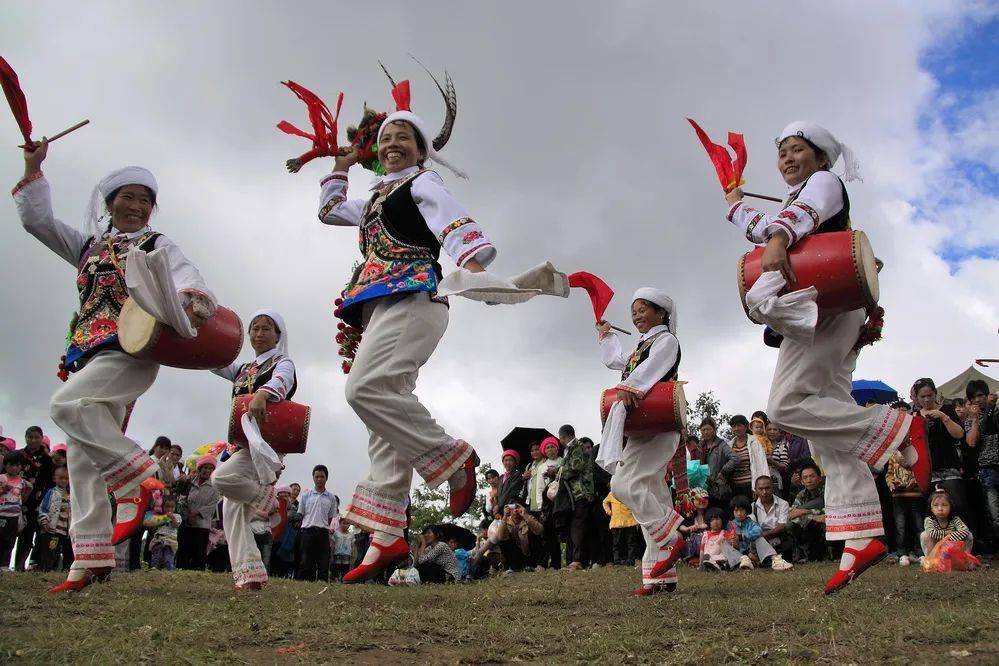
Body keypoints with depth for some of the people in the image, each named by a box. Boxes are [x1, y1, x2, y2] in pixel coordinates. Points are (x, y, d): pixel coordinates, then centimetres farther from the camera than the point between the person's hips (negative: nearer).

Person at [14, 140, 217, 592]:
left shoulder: (157, 246, 9)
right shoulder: (88, 247, 24)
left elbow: (185, 276, -10)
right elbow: (37, 220, 21)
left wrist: (192, 298, -33)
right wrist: (33, 170, 13)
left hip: (131, 351, -6)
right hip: (86, 354, 6)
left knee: (67, 404, -30)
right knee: (82, 459, -1)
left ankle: (136, 480, -22)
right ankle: (91, 558, 1)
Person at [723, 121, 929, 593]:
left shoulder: (824, 182, 5)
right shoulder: (796, 203, 30)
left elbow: (806, 214, -20)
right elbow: (764, 230, 48)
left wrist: (778, 238, -40)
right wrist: (735, 205, 61)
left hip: (825, 305, -9)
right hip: (823, 315, 9)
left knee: (787, 405, -23)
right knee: (828, 423, -2)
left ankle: (897, 428, -19)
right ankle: (862, 537, -9)